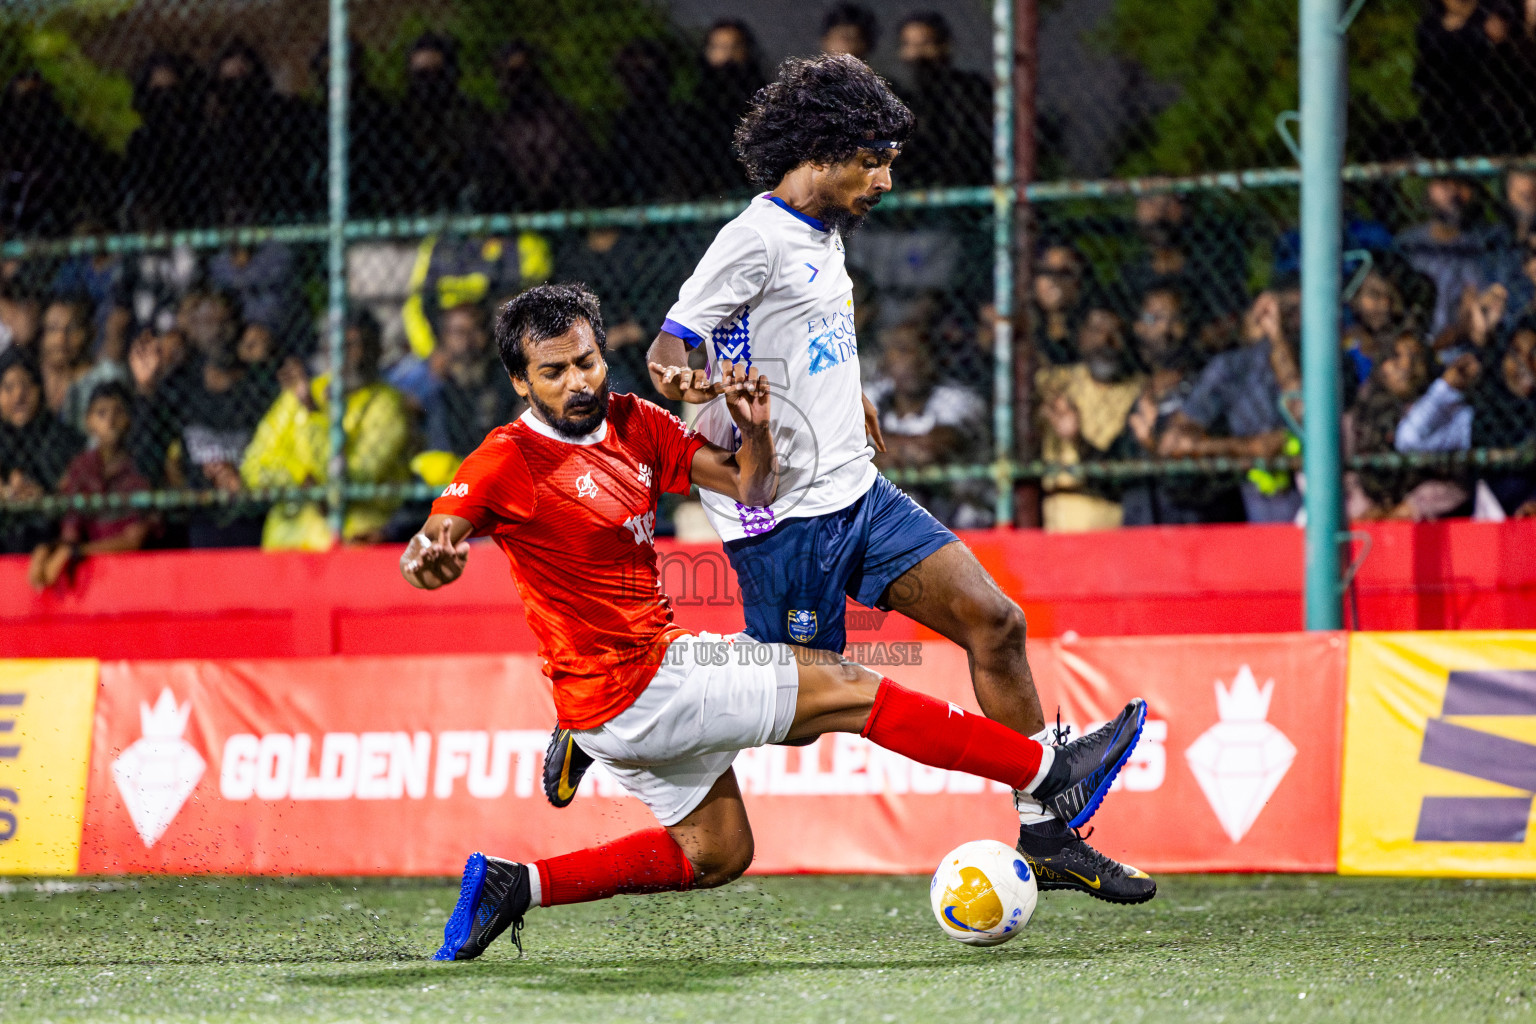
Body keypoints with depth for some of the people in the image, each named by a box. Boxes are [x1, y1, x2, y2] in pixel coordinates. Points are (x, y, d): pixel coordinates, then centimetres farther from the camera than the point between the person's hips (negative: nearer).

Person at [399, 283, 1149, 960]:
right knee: (846, 689, -7)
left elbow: (751, 490, 7)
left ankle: (513, 884, 16)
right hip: (633, 692, -9)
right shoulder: (510, 461, -16)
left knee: (717, 856, 22)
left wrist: (756, 429, -14)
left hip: (657, 662, 9)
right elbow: (434, 541, -26)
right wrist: (428, 557, -50)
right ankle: (1050, 775, 1)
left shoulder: (631, 424, 5)